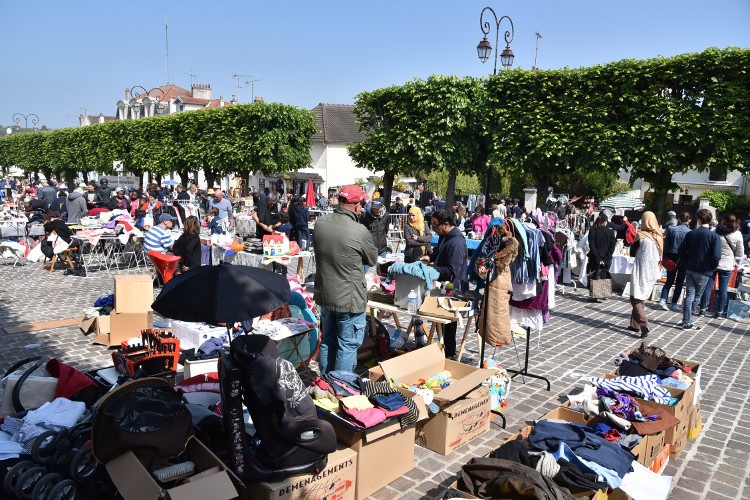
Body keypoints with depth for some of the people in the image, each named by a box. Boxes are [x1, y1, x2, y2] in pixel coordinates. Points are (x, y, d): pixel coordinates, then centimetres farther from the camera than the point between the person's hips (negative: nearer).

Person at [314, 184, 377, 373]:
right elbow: (373, 259, -5)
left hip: (324, 296, 7)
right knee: (347, 346, 8)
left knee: (327, 342, 21)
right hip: (350, 301, -6)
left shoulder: (320, 223, -5)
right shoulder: (360, 232, -21)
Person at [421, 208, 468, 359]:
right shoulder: (445, 236, 8)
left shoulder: (456, 242, -24)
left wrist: (432, 270, -20)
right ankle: (446, 350, 32)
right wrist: (430, 257, 10)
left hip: (453, 289, -10)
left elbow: (452, 271, -26)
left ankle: (450, 355, 14)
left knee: (448, 322, 0)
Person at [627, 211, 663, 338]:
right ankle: (635, 324, 24)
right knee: (641, 299, 18)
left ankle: (644, 326, -13)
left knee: (635, 300, -1)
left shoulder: (641, 236, -13)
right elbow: (660, 256, 13)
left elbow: (632, 253, -4)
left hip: (641, 272, -6)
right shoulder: (659, 237, 4)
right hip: (653, 272, 6)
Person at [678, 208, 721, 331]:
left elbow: (681, 251, 1)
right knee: (697, 296, 10)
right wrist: (713, 268, 0)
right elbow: (716, 256, -17)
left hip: (690, 269, 3)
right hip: (704, 271, -2)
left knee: (689, 295, 9)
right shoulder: (714, 236, -11)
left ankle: (686, 321, 11)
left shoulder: (691, 234, -1)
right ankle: (687, 322, 13)